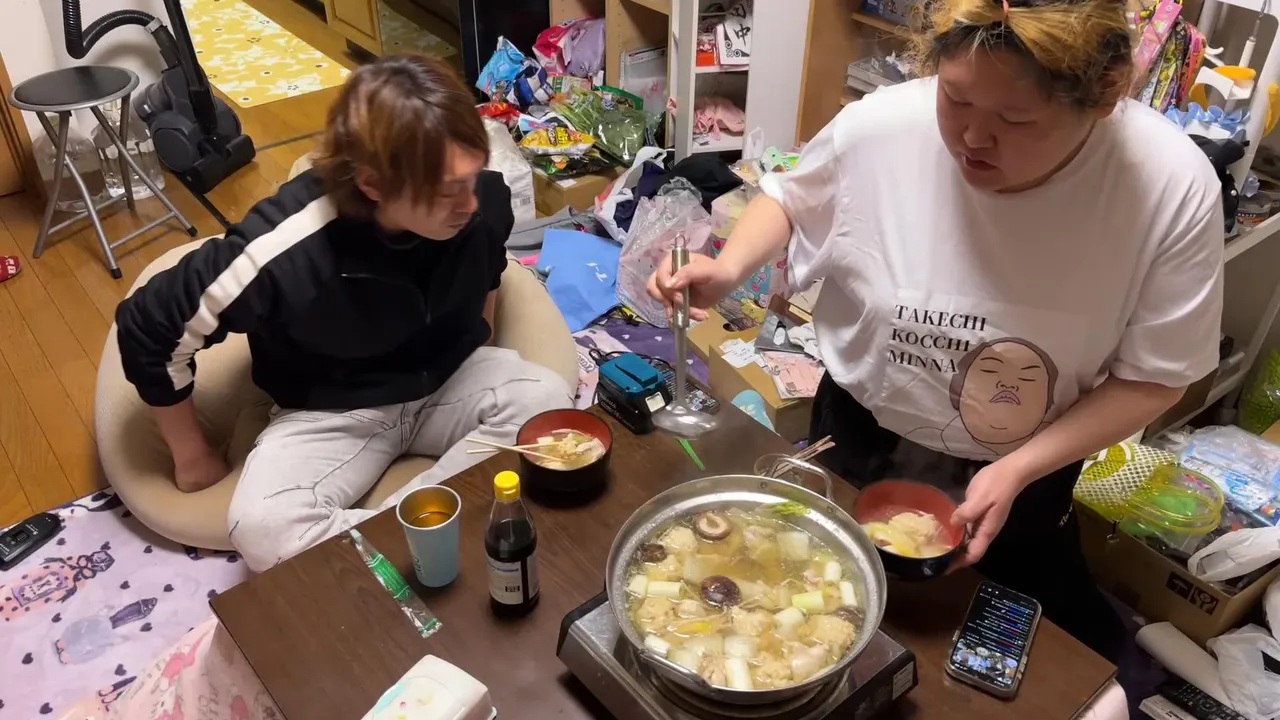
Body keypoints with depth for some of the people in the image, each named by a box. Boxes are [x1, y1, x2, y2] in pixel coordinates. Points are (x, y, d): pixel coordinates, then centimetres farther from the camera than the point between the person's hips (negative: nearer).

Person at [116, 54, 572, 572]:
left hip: (449, 383, 3)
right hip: (333, 413, -3)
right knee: (263, 532, -29)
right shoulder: (284, 251, -31)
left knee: (549, 402, -27)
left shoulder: (483, 197, -19)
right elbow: (149, 329, -16)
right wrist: (192, 458, -4)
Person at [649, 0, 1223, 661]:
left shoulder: (1173, 189, -26)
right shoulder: (875, 128, -24)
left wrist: (1018, 471, -26)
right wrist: (729, 268, -21)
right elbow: (790, 197, -2)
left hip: (1021, 472, 0)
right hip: (856, 436, 1)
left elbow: (1152, 376, -15)